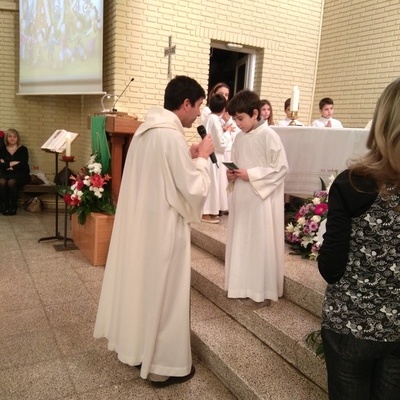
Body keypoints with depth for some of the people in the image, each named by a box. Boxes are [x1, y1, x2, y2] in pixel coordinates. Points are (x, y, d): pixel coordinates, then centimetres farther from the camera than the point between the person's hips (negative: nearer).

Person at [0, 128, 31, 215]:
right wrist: (12, 163, -11)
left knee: (11, 182, -34)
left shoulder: (23, 149, 4)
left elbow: (23, 164, -10)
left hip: (21, 174, -2)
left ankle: (14, 207, -18)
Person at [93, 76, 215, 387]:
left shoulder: (147, 129, 8)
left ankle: (135, 346, 37)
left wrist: (190, 158, 10)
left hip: (139, 221, 9)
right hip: (162, 226, -9)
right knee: (162, 291, 4)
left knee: (141, 283, 20)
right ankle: (162, 364, 20)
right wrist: (202, 158, -5)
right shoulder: (172, 135, -21)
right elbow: (193, 188, -20)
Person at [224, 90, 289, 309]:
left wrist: (251, 175, -18)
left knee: (260, 244, 1)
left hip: (261, 201, -7)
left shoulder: (268, 135, -13)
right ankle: (244, 286, 28)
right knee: (241, 242, 13)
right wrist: (232, 174, -3)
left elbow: (281, 168, -14)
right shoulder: (240, 137, 9)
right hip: (242, 199, 7)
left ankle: (262, 291, 15)